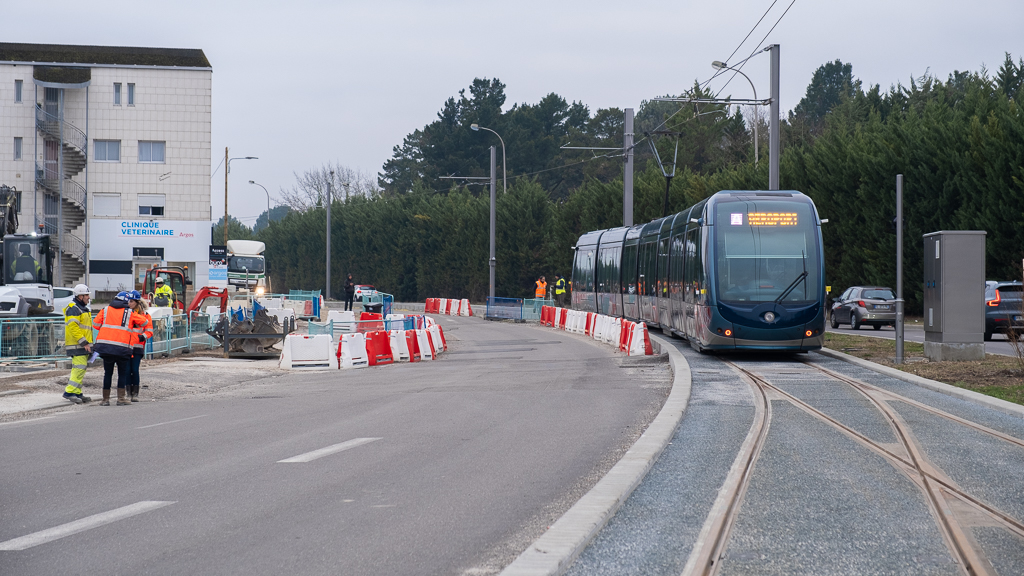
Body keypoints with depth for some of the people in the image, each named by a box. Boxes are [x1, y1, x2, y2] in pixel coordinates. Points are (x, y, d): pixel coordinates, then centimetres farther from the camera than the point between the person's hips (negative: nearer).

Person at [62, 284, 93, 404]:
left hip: (83, 345, 11)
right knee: (79, 368, -15)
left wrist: (87, 343, 23)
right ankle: (69, 393, -15)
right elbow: (73, 327, -21)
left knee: (80, 369, 10)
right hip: (77, 345, -11)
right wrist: (84, 342, -22)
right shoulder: (73, 308, -13)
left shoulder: (82, 308, 21)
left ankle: (77, 394, 13)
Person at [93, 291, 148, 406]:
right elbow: (144, 321, 12)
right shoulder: (130, 313, 6)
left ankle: (106, 399, 11)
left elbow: (96, 325, 10)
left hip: (105, 344, 2)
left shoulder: (105, 310, 11)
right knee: (122, 373, 9)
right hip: (122, 348, -2)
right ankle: (121, 398, 4)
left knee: (107, 373, 10)